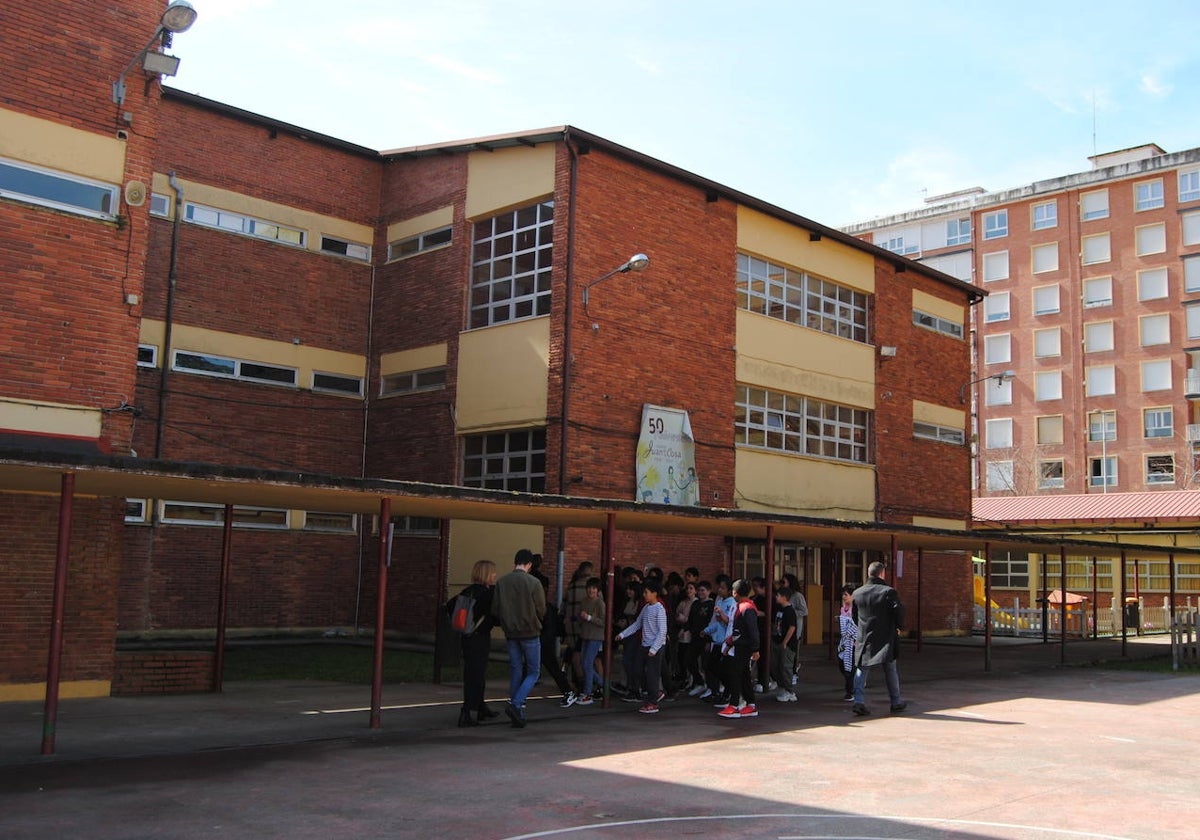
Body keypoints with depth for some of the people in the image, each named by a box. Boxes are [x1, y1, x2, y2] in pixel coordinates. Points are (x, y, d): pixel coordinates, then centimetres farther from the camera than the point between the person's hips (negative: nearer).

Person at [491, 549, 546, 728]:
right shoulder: (533, 583, -12)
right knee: (533, 672, 6)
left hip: (510, 634, 4)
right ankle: (515, 705, -12)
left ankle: (517, 714, 13)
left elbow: (495, 610, 1)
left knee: (515, 671, 12)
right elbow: (541, 610, -7)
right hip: (530, 633, -4)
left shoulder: (501, 582, 0)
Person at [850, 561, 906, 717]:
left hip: (864, 638, 2)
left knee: (861, 669, 4)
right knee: (890, 671, 11)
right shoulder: (889, 591, -8)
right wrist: (898, 626, 1)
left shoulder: (857, 593, 5)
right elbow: (899, 610, -16)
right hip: (885, 638, -2)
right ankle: (896, 702, 20)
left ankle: (858, 700, -10)